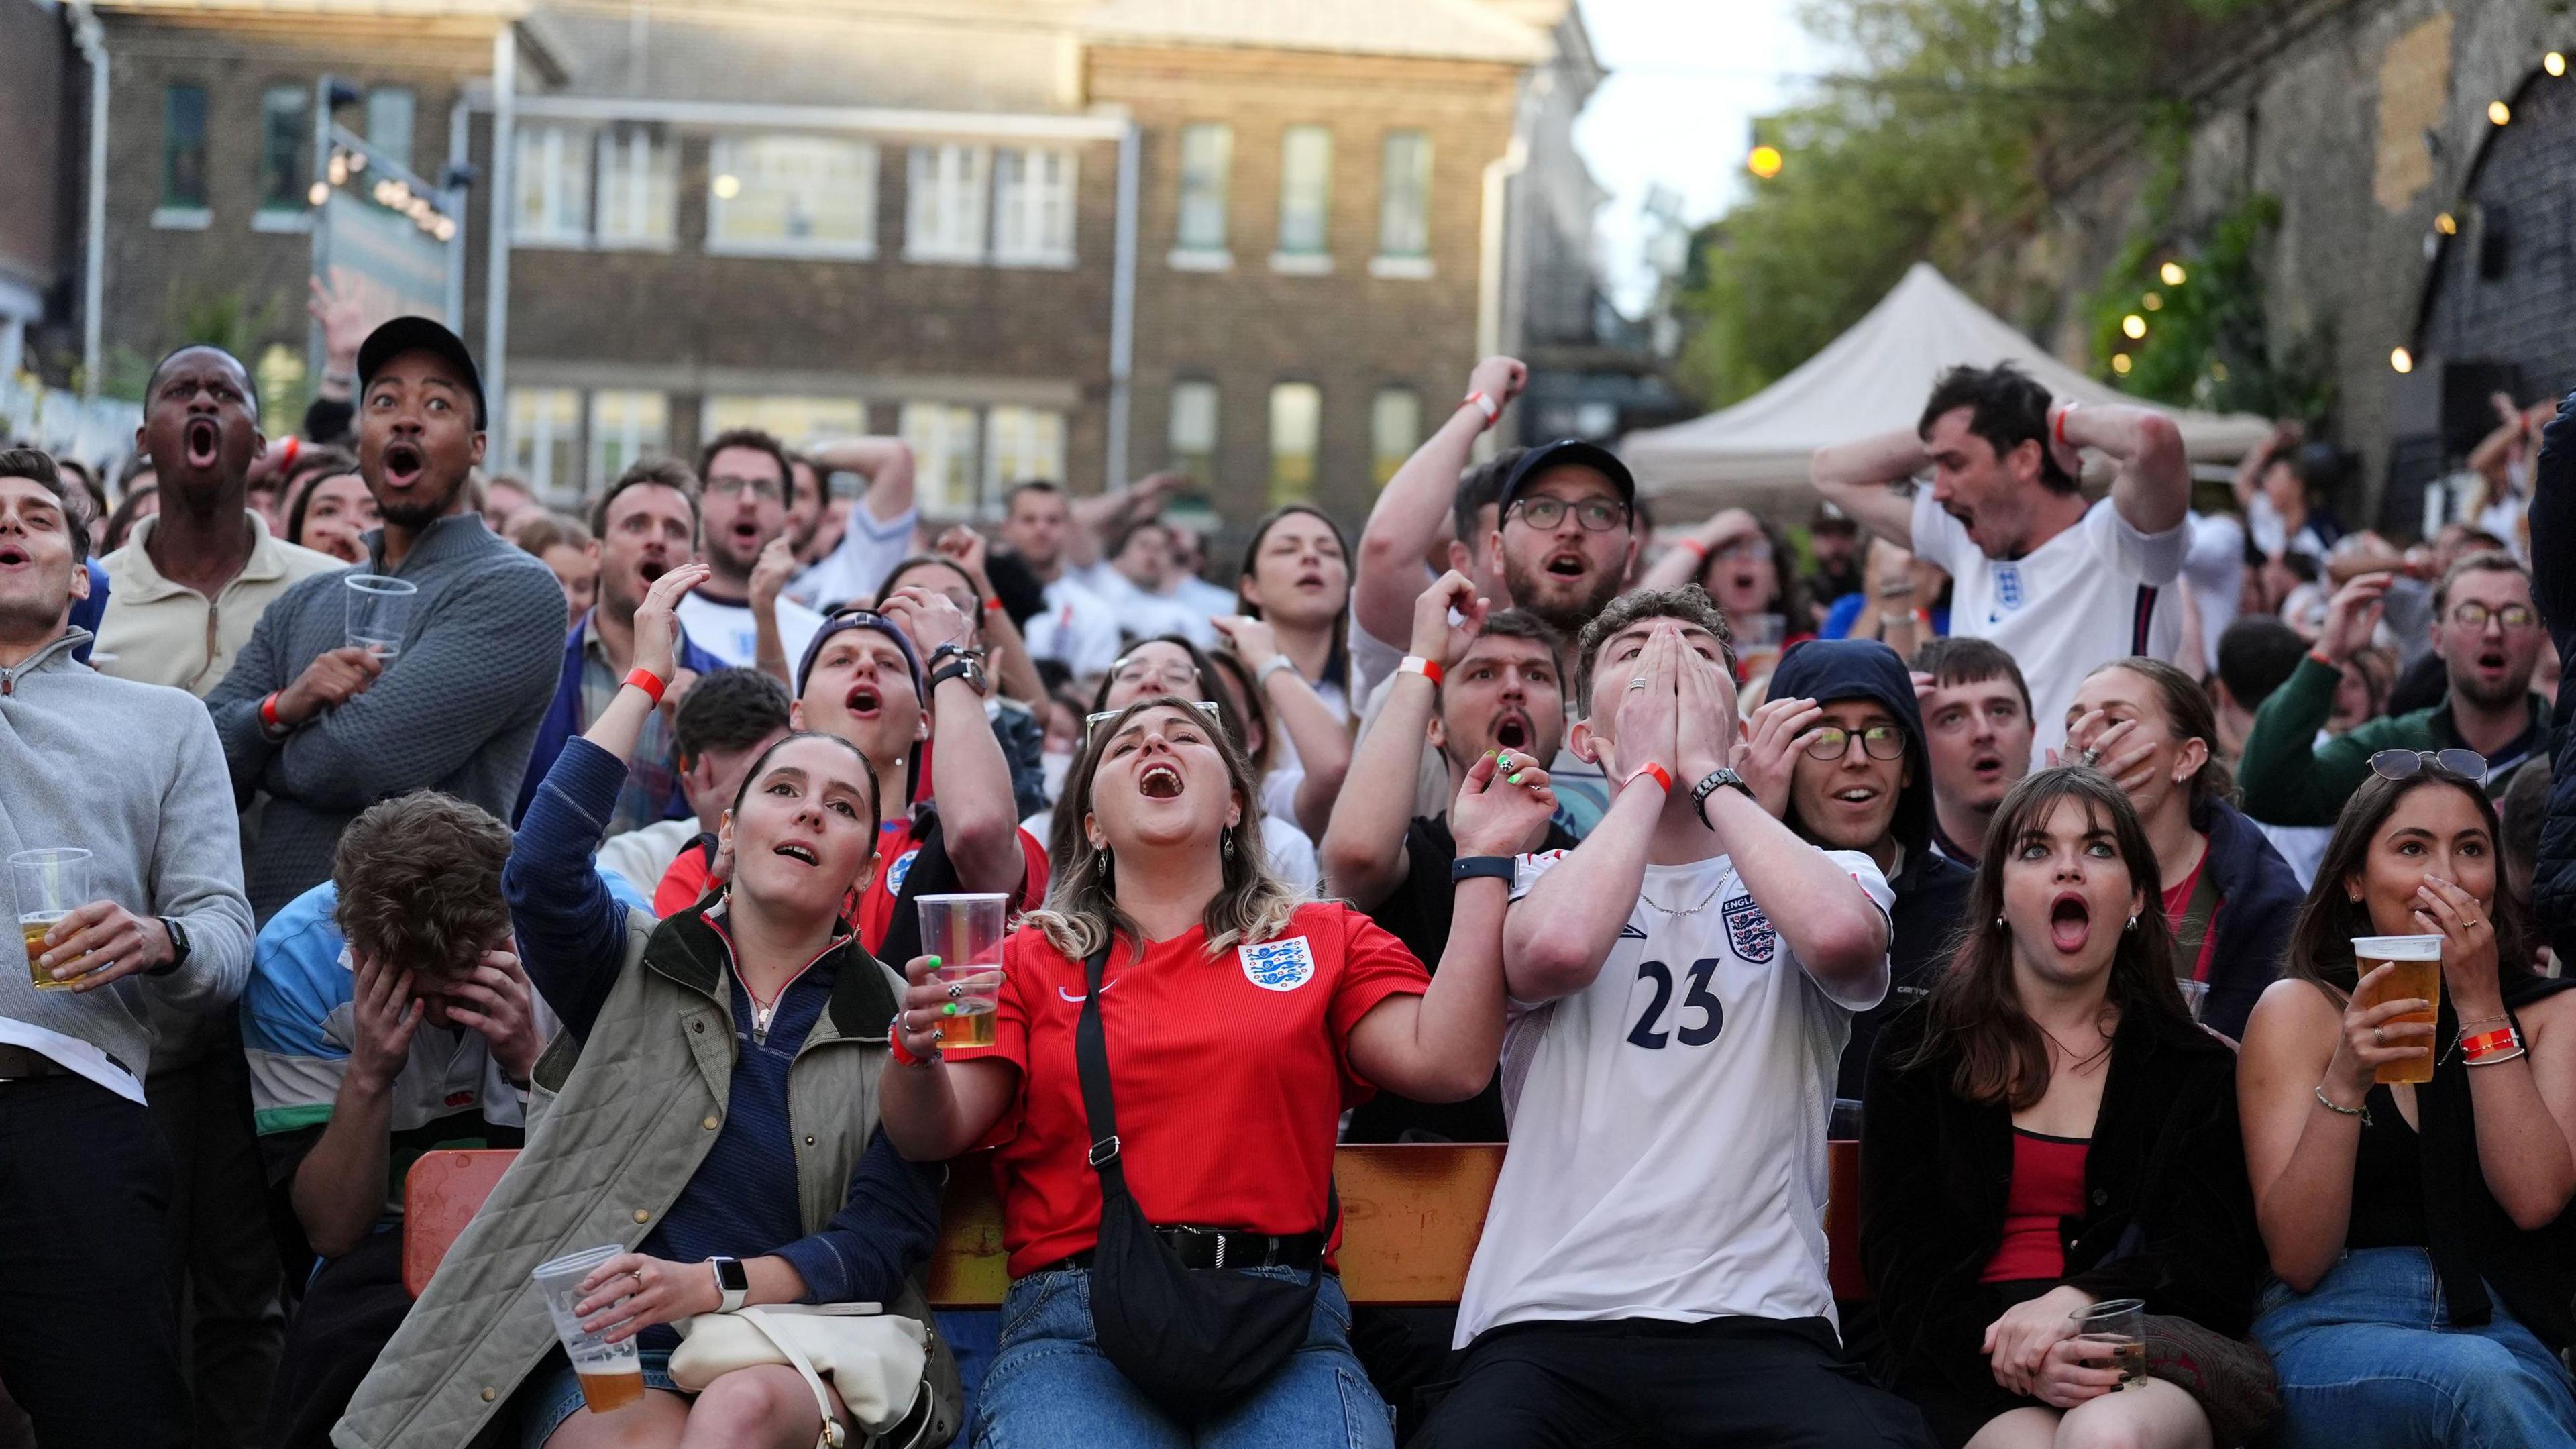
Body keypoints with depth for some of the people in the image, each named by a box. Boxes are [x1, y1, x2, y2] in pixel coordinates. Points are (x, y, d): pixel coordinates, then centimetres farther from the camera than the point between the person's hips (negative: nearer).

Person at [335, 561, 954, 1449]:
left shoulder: (896, 1023, 13)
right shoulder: (638, 968, 14)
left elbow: (883, 1238, 3)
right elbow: (541, 872, -8)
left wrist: (713, 1284, -15)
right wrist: (646, 679, 0)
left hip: (795, 1354, 1)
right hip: (611, 1351, -1)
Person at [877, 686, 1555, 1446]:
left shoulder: (1326, 939, 19)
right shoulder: (1034, 959, 18)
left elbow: (1447, 1064, 3)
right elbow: (930, 1138, 9)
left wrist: (1481, 862, 3)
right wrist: (918, 1051, -13)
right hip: (1077, 1323, 0)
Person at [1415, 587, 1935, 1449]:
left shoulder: (1835, 876, 16)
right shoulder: (1539, 880, 15)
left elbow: (1841, 938, -11)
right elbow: (1558, 952, -11)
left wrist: (1706, 774, 1)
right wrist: (1648, 776, 2)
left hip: (1757, 1323, 0)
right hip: (1547, 1321, 0)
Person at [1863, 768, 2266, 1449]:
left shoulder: (2195, 1068, 16)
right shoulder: (1917, 1055, 14)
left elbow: (2216, 1260, 5)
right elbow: (1901, 1264, 6)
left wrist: (2078, 1302, -16)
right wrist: (2011, 1350, -16)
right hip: (1976, 1361, 0)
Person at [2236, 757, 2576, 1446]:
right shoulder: (2299, 1009, 7)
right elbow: (2295, 1258, -3)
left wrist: (2480, 1008, -5)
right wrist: (2343, 1084, -17)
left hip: (2505, 1330, 2)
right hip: (2331, 1330, -1)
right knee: (2480, 1378, -36)